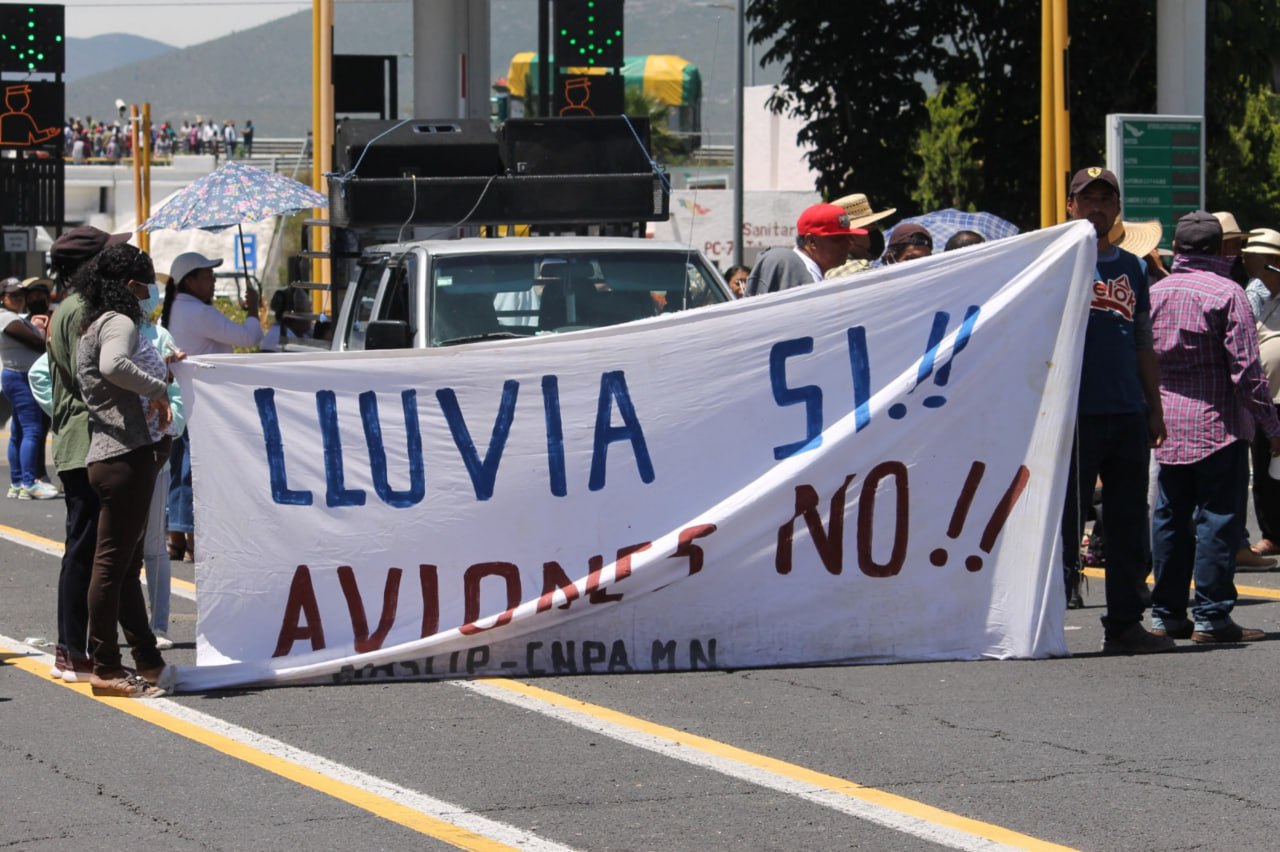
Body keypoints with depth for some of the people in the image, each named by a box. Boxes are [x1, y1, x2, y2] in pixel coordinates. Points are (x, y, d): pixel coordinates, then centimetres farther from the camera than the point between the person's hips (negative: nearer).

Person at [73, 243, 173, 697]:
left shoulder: (91, 327, 19)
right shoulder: (119, 323, -12)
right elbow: (113, 366, -32)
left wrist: (162, 372, 23)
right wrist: (158, 388, -22)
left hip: (110, 457, 11)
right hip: (126, 456, -11)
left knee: (125, 564, 14)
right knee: (113, 562, -7)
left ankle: (147, 661, 21)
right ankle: (106, 669, -4)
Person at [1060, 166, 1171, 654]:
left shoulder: (1131, 268, 16)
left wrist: (1154, 409, 16)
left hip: (1127, 413, 5)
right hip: (1074, 413, -5)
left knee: (1129, 524, 6)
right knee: (1064, 521, -3)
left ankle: (1125, 623, 13)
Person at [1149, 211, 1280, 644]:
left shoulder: (1154, 293, 7)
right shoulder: (1226, 293, -9)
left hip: (1168, 427, 6)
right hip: (1218, 424, -6)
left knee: (1171, 518, 11)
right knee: (1218, 519, -3)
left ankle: (1167, 613, 13)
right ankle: (1211, 615, -5)